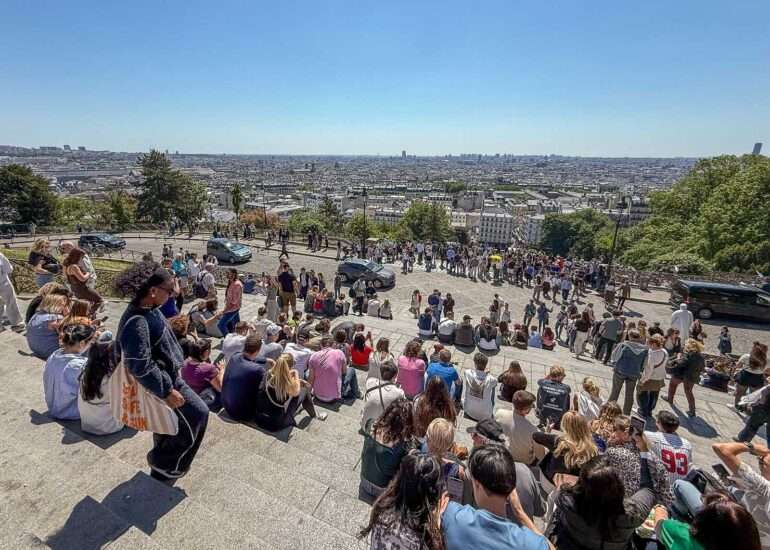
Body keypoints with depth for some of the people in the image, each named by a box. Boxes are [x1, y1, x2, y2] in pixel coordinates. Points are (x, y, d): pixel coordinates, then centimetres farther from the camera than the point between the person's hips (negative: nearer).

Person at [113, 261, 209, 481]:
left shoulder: (149, 310, -1)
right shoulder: (136, 322, -31)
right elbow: (140, 366, -31)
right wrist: (167, 391, -25)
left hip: (166, 376, 9)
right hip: (162, 381, -9)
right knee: (198, 414, -1)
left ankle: (162, 467, 45)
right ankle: (165, 463, 19)